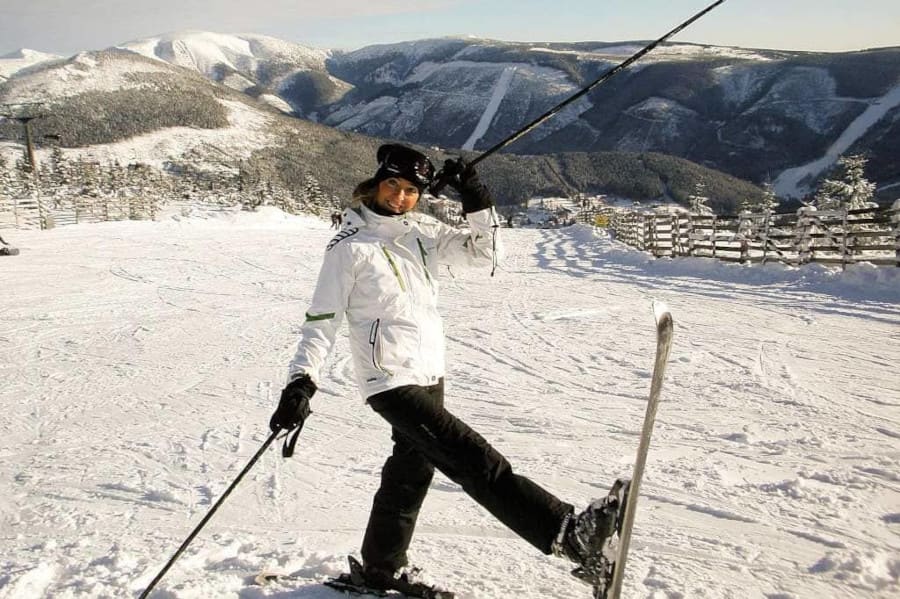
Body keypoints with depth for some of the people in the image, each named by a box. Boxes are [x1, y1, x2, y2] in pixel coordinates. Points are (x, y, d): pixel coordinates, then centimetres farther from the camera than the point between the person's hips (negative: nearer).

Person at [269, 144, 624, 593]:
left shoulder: (423, 232, 7)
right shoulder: (349, 247, -9)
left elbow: (485, 253, 5)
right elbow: (321, 321, -9)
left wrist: (476, 202, -8)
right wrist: (300, 383, -17)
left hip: (430, 374, 8)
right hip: (391, 381, -8)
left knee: (412, 470, 20)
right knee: (475, 461, -14)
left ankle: (382, 569, 38)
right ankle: (565, 531, -14)